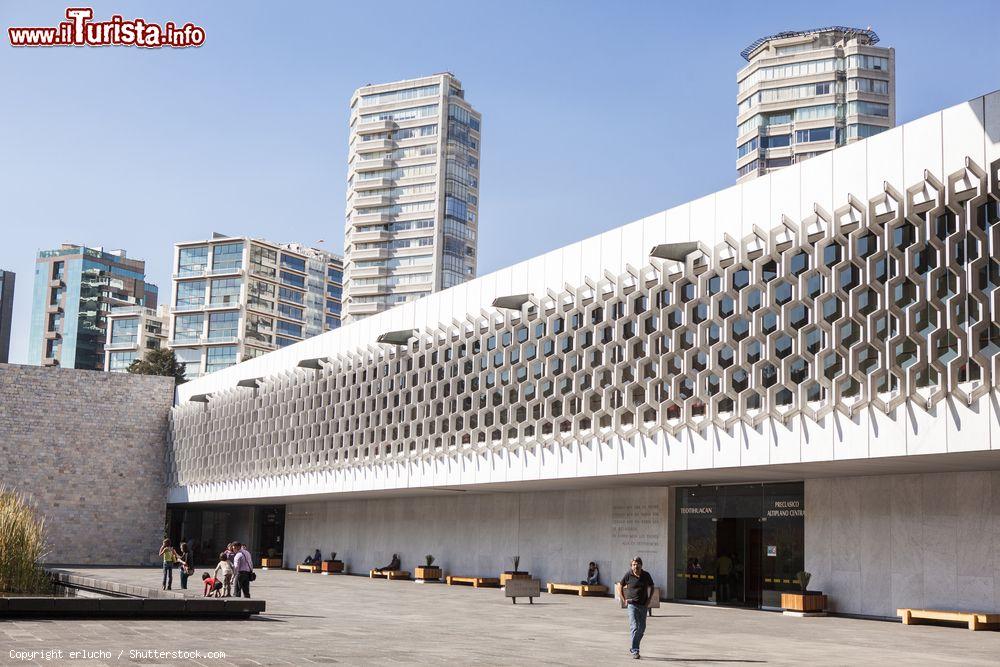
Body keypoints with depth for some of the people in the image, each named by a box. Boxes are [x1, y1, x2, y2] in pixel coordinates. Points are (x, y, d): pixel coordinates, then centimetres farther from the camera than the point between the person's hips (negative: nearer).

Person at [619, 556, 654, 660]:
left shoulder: (646, 575, -1)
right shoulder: (628, 575, -8)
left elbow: (651, 587, 14)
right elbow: (620, 586, 6)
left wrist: (649, 600, 3)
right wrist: (624, 600, 1)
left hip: (643, 605, 4)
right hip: (632, 604, -4)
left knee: (641, 628, 11)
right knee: (634, 627, -14)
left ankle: (633, 648, 29)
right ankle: (635, 651, -14)